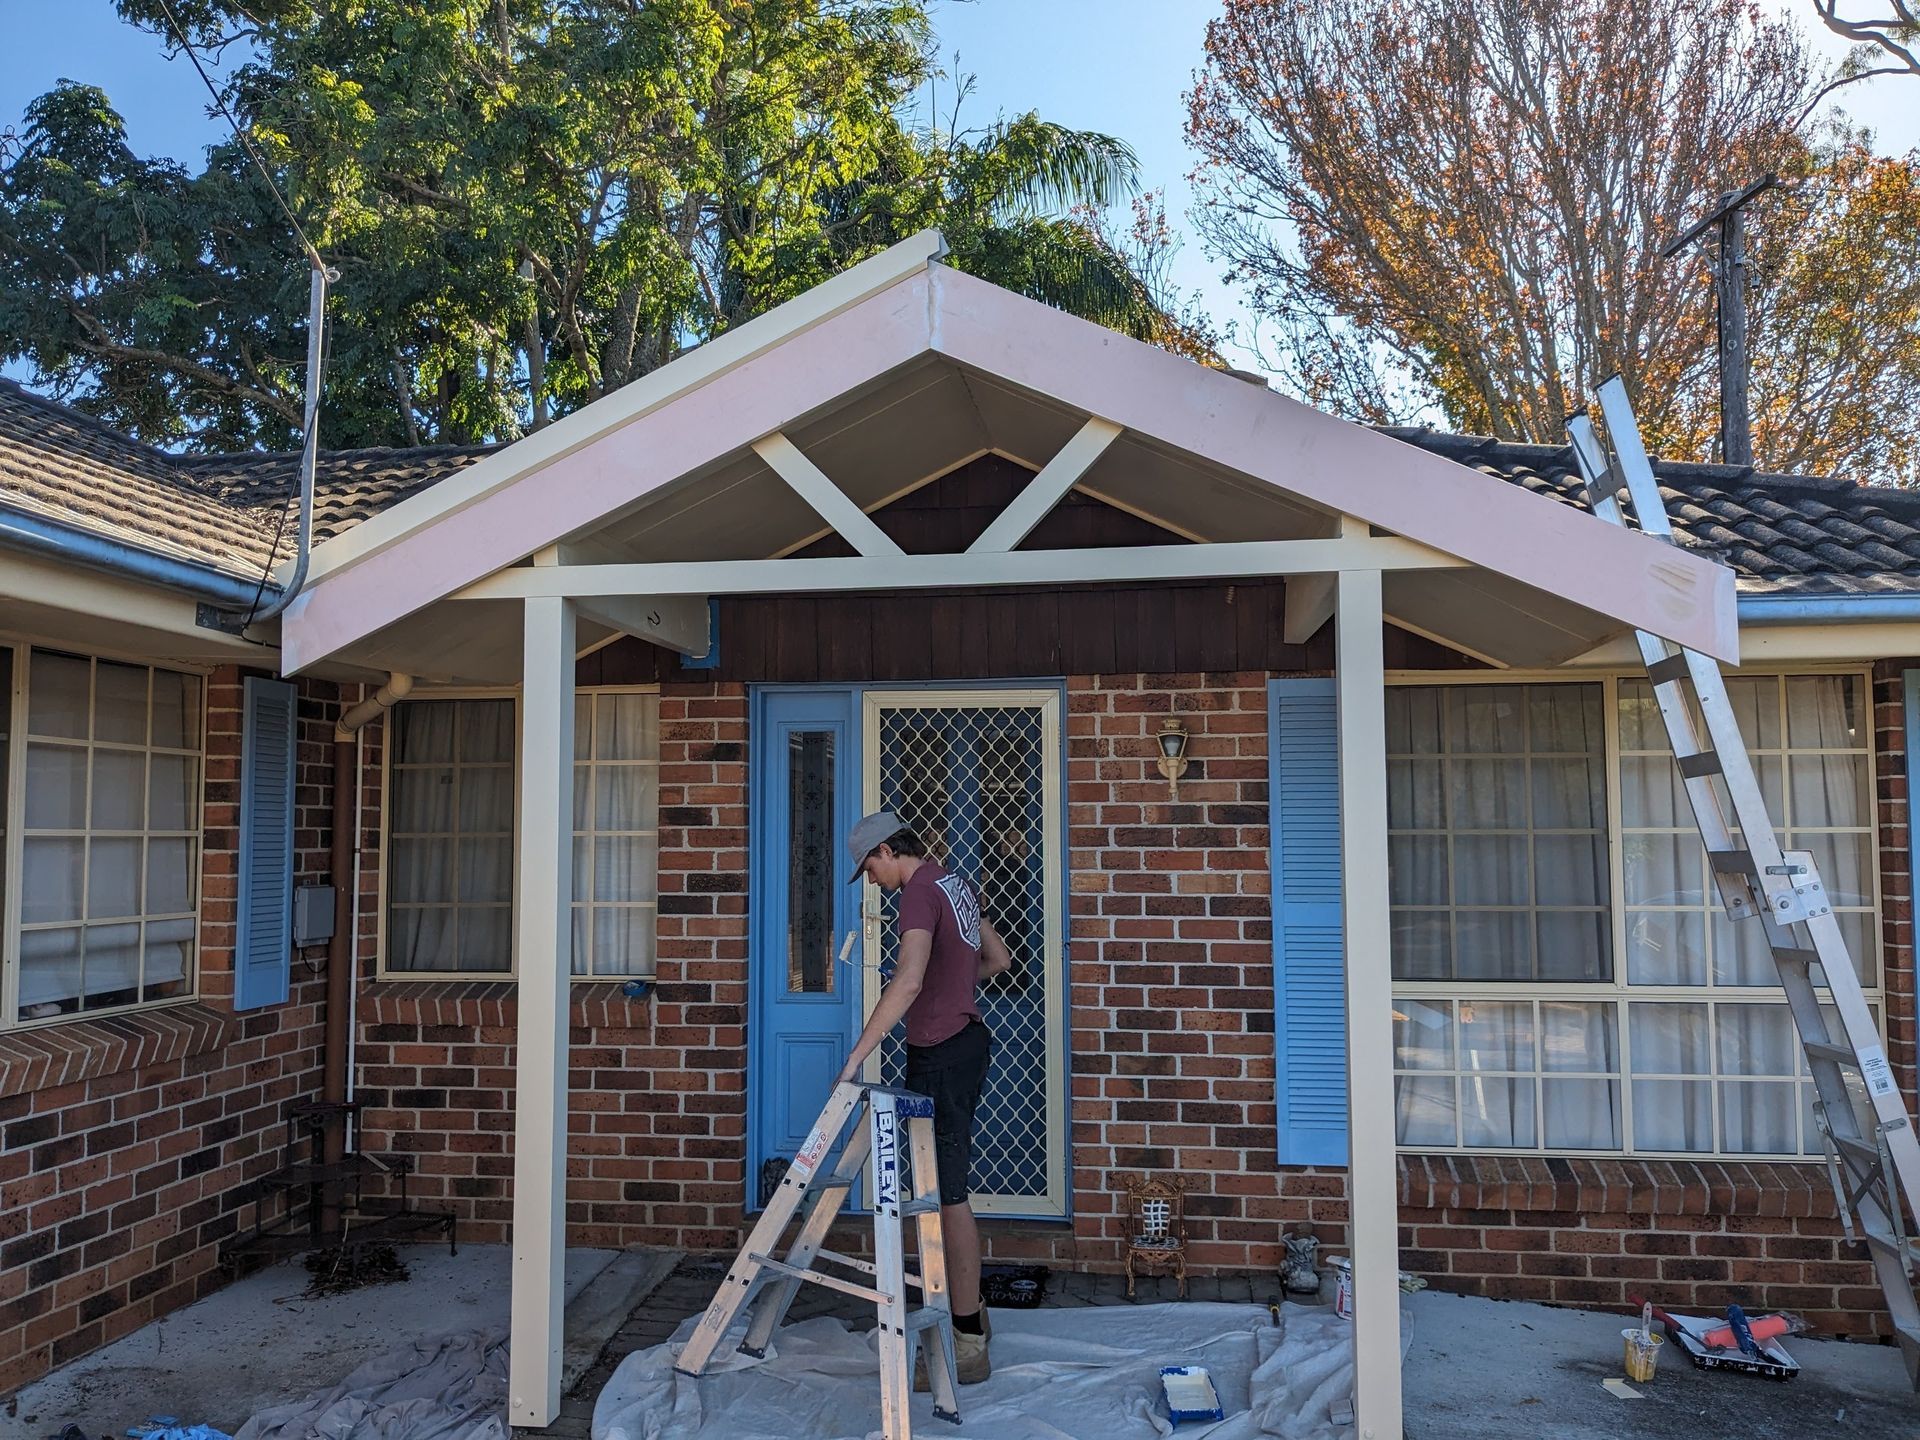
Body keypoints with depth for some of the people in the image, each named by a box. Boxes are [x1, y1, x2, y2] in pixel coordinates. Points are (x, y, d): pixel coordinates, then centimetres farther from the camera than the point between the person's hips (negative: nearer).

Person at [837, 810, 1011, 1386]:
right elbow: (998, 958, 23)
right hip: (965, 1040, 10)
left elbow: (908, 981, -31)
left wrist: (858, 1053, -31)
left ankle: (968, 1345, 3)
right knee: (946, 1186, 18)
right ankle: (968, 1313, 28)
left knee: (947, 1193, -4)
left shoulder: (920, 891, -17)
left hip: (941, 1054, -10)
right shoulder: (954, 883, 12)